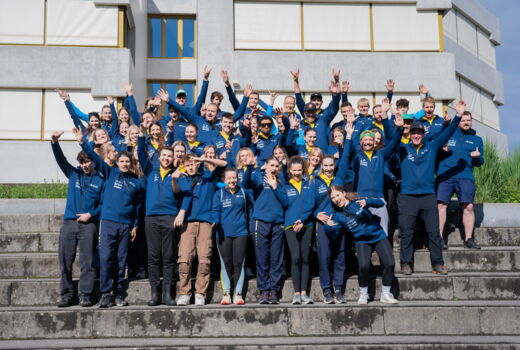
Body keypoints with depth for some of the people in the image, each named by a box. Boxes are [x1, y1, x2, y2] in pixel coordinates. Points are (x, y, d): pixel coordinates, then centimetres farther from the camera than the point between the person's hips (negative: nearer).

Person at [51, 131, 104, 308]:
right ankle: (66, 295, 9)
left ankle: (86, 296, 2)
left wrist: (91, 214, -10)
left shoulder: (100, 180, 6)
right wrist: (54, 142, -15)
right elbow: (61, 160, 0)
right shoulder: (74, 174, 13)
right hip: (69, 222, 3)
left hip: (89, 225, -3)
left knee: (87, 262, -3)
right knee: (65, 261, 2)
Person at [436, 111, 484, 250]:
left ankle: (468, 239, -1)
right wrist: (442, 150, -6)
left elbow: (480, 162, 19)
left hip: (465, 177, 1)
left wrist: (477, 157, -4)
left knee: (468, 207, -10)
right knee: (440, 205, -9)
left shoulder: (476, 139, 21)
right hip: (444, 175, -1)